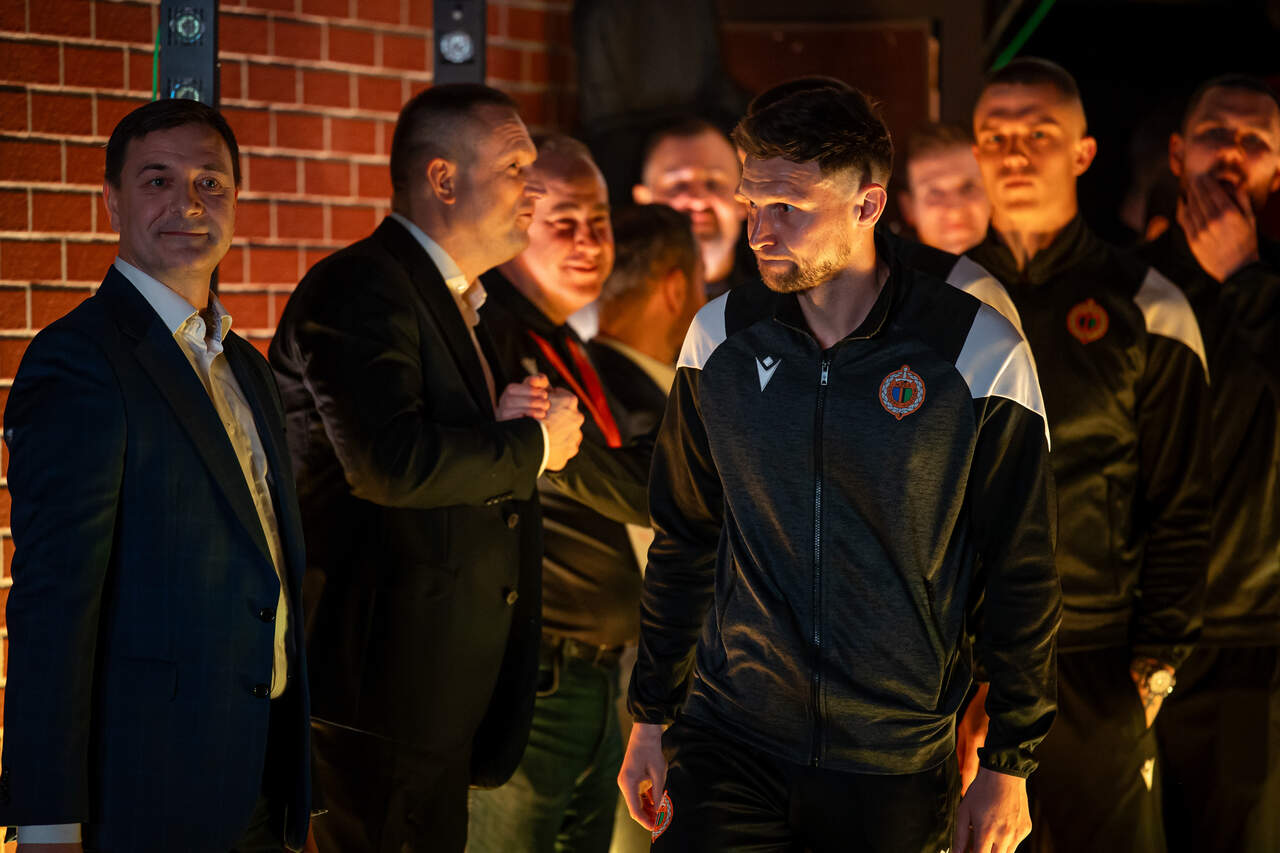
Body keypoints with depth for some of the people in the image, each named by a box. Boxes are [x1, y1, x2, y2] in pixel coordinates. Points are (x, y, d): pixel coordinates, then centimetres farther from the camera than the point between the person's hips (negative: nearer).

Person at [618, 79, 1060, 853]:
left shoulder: (980, 354, -9)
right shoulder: (721, 336, 2)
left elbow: (1023, 578, -3)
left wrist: (1009, 766, -2)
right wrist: (652, 717, 11)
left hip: (899, 773, -2)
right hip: (728, 743, 2)